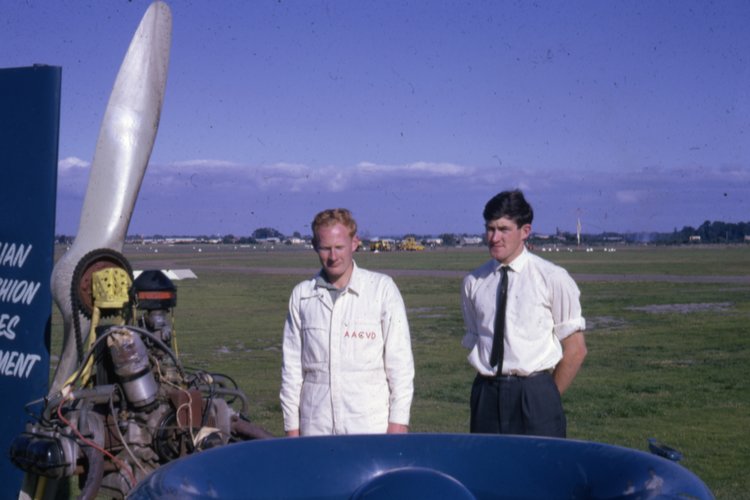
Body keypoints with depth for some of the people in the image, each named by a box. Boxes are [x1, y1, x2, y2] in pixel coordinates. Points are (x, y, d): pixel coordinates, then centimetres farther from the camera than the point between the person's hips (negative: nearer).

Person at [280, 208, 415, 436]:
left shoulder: (382, 288, 2)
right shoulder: (301, 294, 8)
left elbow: (400, 360, 2)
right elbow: (291, 365, 10)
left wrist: (398, 420, -2)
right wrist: (292, 426, 8)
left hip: (371, 426, -2)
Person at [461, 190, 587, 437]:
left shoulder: (552, 278, -4)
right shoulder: (473, 282, 5)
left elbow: (575, 350, 0)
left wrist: (549, 398, 3)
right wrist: (493, 390, 5)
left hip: (535, 395, -3)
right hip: (486, 395, 3)